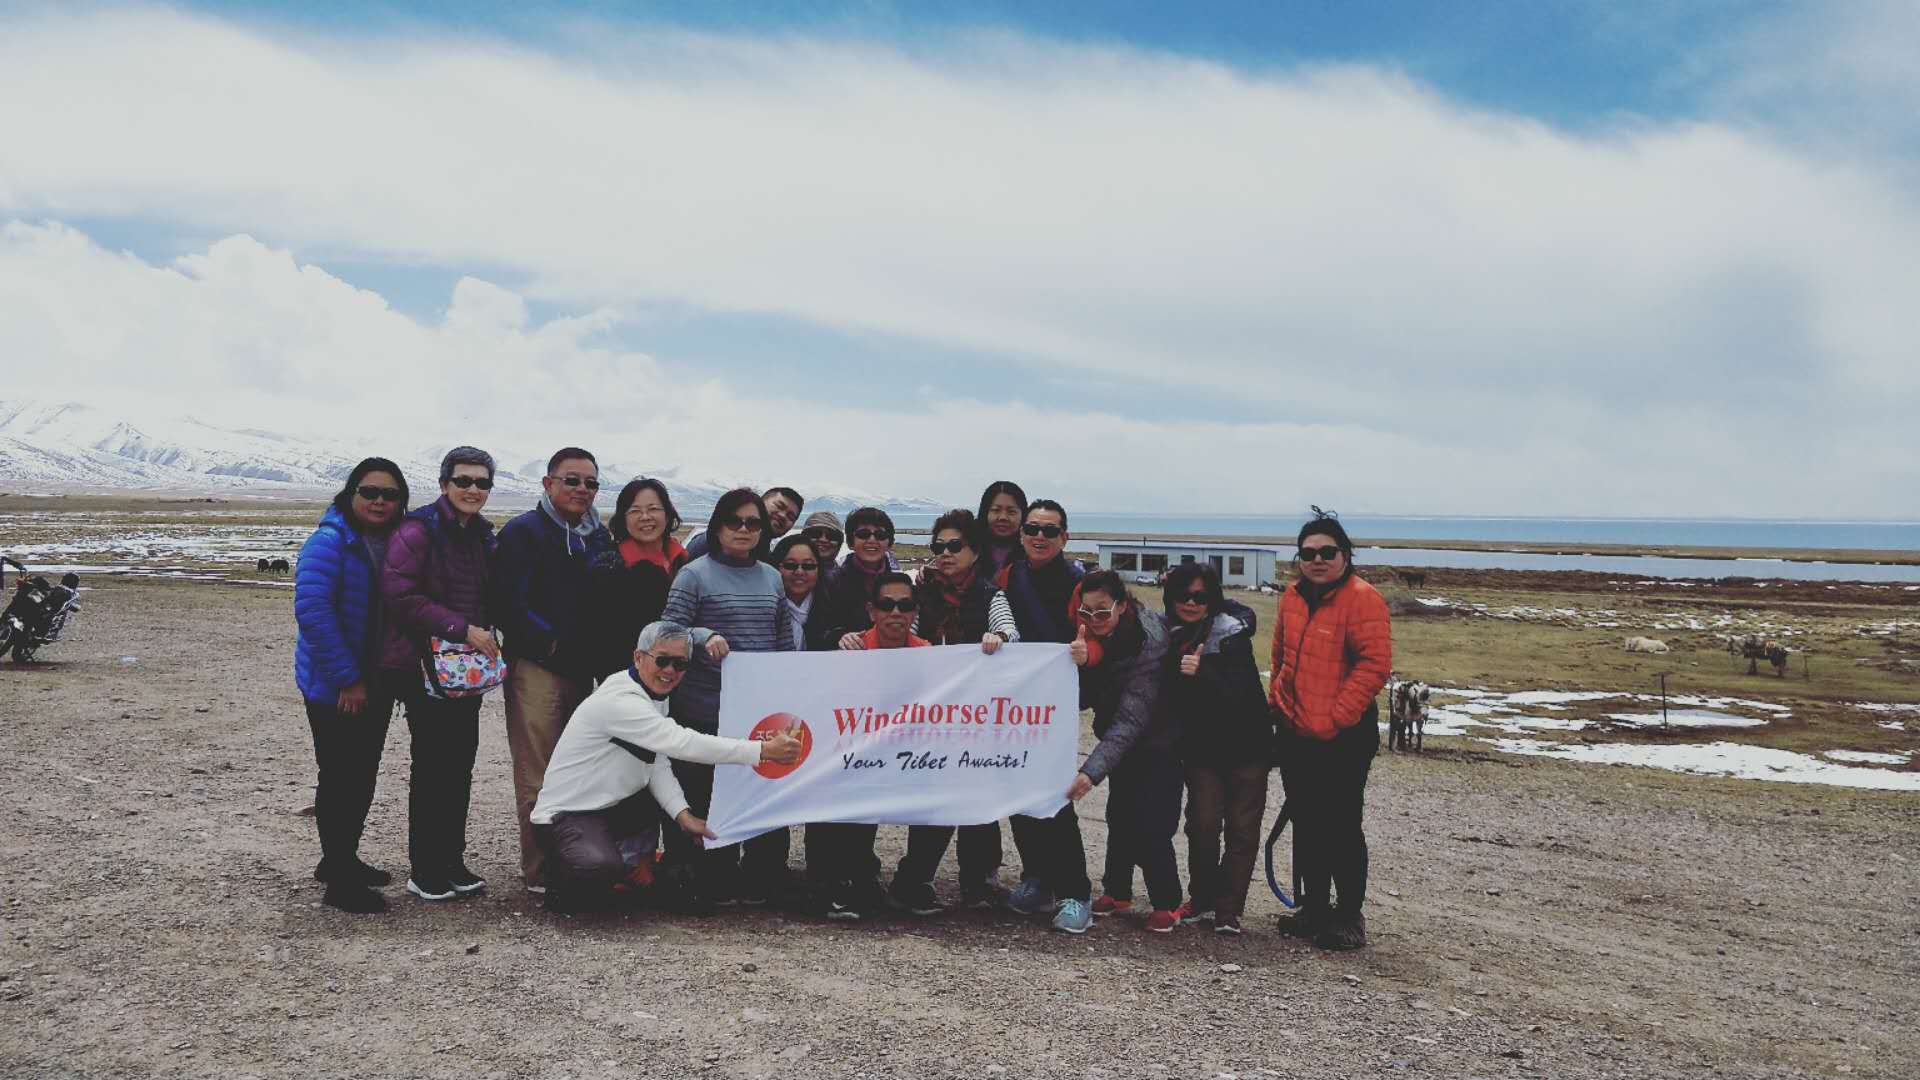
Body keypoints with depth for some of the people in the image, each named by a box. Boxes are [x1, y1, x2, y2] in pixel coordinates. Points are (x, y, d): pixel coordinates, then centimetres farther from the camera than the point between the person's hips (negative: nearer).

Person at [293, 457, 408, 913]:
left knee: (363, 775, 16)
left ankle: (343, 860, 33)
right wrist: (347, 679, -22)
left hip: (377, 684, 7)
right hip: (334, 688, -7)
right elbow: (311, 610, -22)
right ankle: (340, 883, 8)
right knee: (340, 778, -1)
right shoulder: (329, 542, -15)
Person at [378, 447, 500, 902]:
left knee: (461, 763, 10)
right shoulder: (417, 530, -10)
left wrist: (485, 633, 4)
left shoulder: (481, 535, 13)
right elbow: (399, 595, -18)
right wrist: (461, 629, -20)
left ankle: (452, 863, 20)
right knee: (432, 765, -2)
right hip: (424, 664, -7)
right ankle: (424, 872, 9)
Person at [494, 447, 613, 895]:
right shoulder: (523, 531, -5)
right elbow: (509, 603, -13)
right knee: (537, 780, -4)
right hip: (536, 668, -7)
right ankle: (539, 873, 4)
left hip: (582, 669, 7)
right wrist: (552, 641, -13)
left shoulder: (599, 536, 15)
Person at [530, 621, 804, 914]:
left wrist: (684, 815, -15)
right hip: (567, 814, -10)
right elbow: (681, 743, -35)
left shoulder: (654, 696, 6)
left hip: (613, 808, 10)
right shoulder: (620, 701, -25)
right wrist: (763, 750, -35)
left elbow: (658, 763, 2)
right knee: (601, 870, -36)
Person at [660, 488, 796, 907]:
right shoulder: (695, 574, 0)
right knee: (710, 798, 1)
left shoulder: (772, 578, 15)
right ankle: (715, 884, 13)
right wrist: (704, 636, -23)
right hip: (707, 710, -4)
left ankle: (762, 880, 16)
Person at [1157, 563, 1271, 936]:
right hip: (1201, 747, 3)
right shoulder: (1169, 637, -2)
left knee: (1242, 828, 0)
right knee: (1203, 823, -4)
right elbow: (1166, 699, 6)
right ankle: (1202, 899, 13)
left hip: (1245, 744, -2)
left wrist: (1201, 673, -39)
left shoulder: (1231, 633, -15)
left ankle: (1229, 909, 8)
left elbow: (1238, 692, -25)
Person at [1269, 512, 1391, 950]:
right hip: (1295, 734, 7)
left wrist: (1332, 719, -19)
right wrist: (1278, 701, 13)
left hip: (1342, 738, -7)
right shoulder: (1293, 595, 9)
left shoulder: (1362, 598, -13)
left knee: (1340, 827, -1)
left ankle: (1349, 917, 12)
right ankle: (1314, 908, 27)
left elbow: (1375, 664, -19)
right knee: (1306, 826, 15)